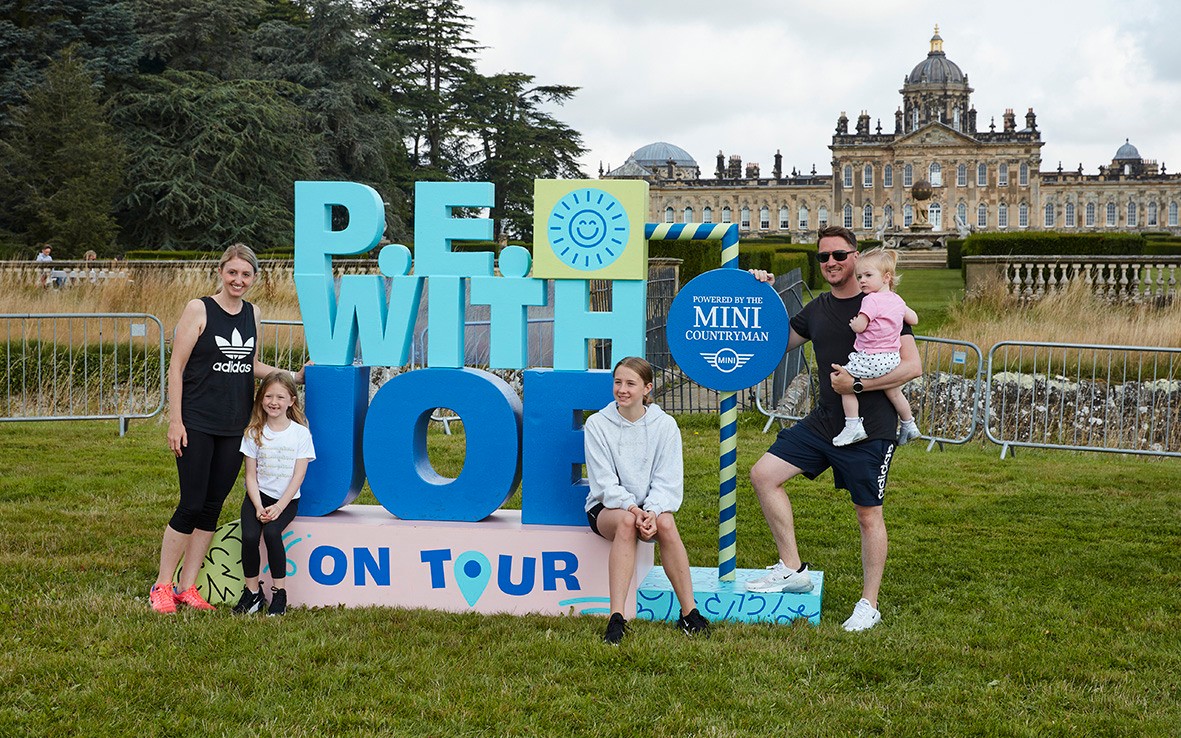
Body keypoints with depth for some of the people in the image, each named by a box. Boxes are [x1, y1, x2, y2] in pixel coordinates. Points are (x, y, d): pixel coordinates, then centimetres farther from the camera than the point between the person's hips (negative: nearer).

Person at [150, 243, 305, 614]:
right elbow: (176, 367, -7)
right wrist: (175, 421, -12)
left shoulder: (253, 315, 10)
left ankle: (187, 587, 15)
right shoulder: (199, 309, -6)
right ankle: (161, 586, 7)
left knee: (212, 507, 7)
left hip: (234, 426, 5)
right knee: (191, 506, -6)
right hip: (197, 425, -5)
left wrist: (295, 376, 13)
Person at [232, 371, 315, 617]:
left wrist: (278, 507, -16)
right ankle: (252, 592, -7)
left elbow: (298, 476, -6)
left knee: (271, 533, -29)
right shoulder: (254, 433, 3)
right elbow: (251, 475, 1)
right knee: (249, 536, -25)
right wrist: (259, 507, -13)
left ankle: (279, 593, -14)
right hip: (258, 496, 2)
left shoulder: (301, 433, -2)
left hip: (287, 499, -2)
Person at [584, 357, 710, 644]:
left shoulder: (665, 425, 1)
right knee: (626, 521, -36)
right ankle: (616, 619, -43)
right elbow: (605, 481, -9)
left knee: (666, 522, -33)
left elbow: (668, 481, -6)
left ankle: (689, 613, -28)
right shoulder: (597, 424, -2)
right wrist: (632, 507, -26)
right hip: (607, 506, -1)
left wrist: (652, 510, -25)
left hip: (652, 505, 1)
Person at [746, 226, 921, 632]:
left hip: (870, 430, -6)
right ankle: (793, 569, 5)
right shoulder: (816, 310, 10)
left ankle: (869, 604, 15)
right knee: (763, 474, -2)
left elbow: (913, 366, -15)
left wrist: (857, 384, -18)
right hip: (823, 423, 6)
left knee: (868, 514, 2)